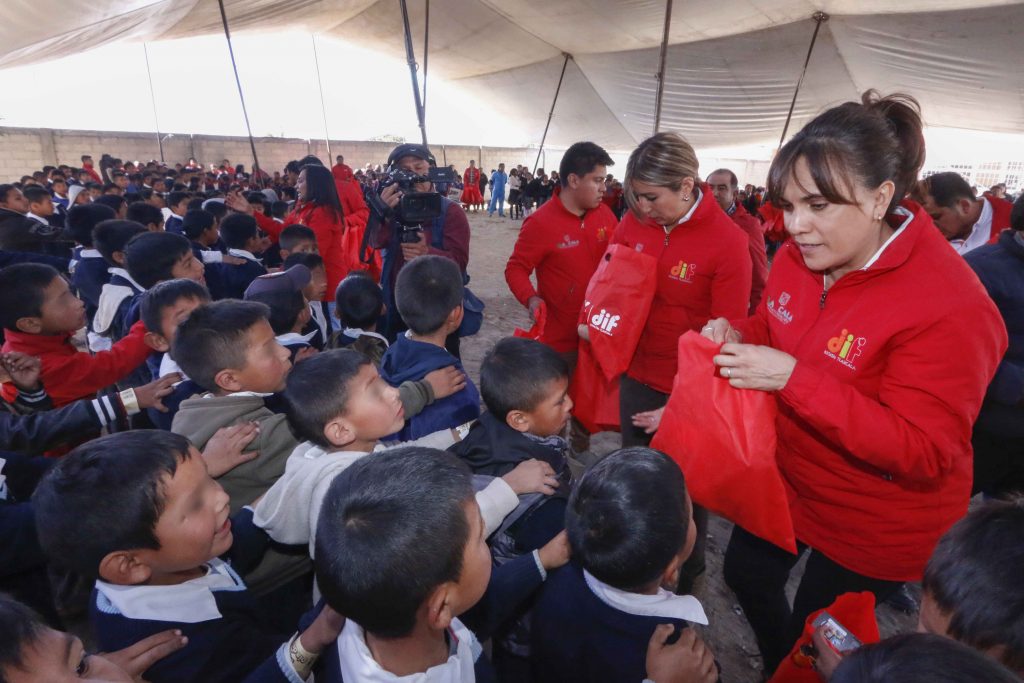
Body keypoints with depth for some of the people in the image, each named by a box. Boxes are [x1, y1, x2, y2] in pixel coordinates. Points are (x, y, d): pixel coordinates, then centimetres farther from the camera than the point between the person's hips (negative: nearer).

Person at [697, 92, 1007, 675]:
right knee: (746, 574, 28)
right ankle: (776, 666, 59)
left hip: (874, 527, -7)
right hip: (788, 479, 7)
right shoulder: (798, 257, -9)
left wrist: (794, 379, -39)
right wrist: (737, 335, -16)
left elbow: (923, 454, -29)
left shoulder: (949, 306, -29)